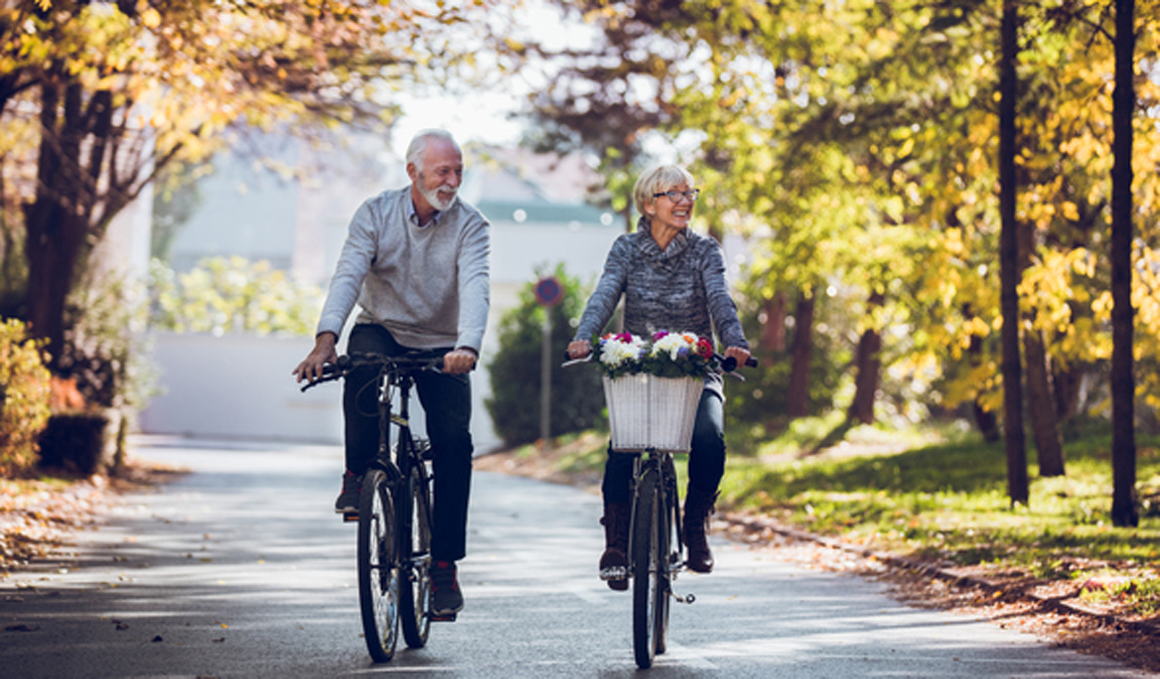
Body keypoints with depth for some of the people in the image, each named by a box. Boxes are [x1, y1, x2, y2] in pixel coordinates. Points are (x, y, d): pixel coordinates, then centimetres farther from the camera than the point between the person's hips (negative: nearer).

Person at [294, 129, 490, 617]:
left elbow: (474, 288, -25)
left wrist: (467, 347, -45)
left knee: (454, 439, -18)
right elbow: (348, 274, -19)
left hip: (441, 347, 0)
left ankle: (444, 564, -10)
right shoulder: (377, 213, -7)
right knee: (362, 367, -36)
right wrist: (326, 338, -37)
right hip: (382, 330, 0)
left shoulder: (470, 226, -9)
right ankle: (359, 472, -14)